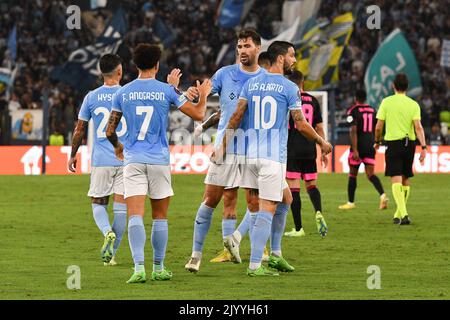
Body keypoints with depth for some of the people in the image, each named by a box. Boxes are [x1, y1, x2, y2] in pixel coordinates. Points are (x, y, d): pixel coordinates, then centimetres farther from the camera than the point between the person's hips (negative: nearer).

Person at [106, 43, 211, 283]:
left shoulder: (123, 93, 3)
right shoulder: (167, 90, -2)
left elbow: (110, 131, 10)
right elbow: (198, 114, 1)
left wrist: (117, 146, 31)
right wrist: (203, 96, 22)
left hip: (133, 160, 0)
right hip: (159, 160, 0)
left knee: (135, 215, -7)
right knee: (160, 217, 12)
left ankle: (139, 267, -22)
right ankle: (158, 268, 17)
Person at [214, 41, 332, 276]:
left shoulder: (251, 84, 10)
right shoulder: (289, 88, -5)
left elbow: (236, 117, 6)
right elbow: (301, 124, -2)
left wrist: (223, 145, 11)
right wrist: (321, 142, 12)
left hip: (251, 153, 6)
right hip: (274, 156, -6)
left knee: (285, 198, 21)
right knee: (267, 210, -6)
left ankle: (275, 255, 19)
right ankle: (255, 265, -11)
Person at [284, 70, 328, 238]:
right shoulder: (313, 101, 8)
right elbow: (319, 128, 9)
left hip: (291, 151, -4)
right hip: (309, 151, 4)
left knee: (293, 188, -2)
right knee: (311, 185, 14)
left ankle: (298, 228, -3)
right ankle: (319, 213, -15)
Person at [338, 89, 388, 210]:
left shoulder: (353, 111, -7)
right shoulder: (373, 110, 10)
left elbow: (353, 131, -16)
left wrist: (355, 150, -19)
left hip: (358, 146, -4)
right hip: (370, 146, 4)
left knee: (352, 175, 9)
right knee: (370, 174, 1)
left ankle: (351, 202, 16)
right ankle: (382, 195, -23)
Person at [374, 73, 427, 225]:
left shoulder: (386, 102, -3)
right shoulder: (413, 104, 1)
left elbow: (378, 126, -2)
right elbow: (418, 127, -9)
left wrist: (377, 141, 15)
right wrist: (424, 147, -12)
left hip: (393, 142, -3)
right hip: (409, 143, 3)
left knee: (396, 179, -8)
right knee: (405, 179, 16)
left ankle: (403, 214, -25)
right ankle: (399, 214, 25)